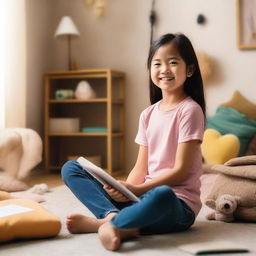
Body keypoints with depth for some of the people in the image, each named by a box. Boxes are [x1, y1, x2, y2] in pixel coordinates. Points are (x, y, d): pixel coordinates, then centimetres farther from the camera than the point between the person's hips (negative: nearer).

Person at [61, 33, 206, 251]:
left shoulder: (189, 110, -7)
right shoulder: (148, 114, 11)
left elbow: (181, 171, -12)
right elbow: (141, 167, 8)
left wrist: (137, 190, -20)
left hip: (177, 203, -6)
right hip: (145, 194, 6)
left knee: (161, 195, -44)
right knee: (71, 169, -3)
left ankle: (103, 223, -21)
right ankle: (115, 217, -24)